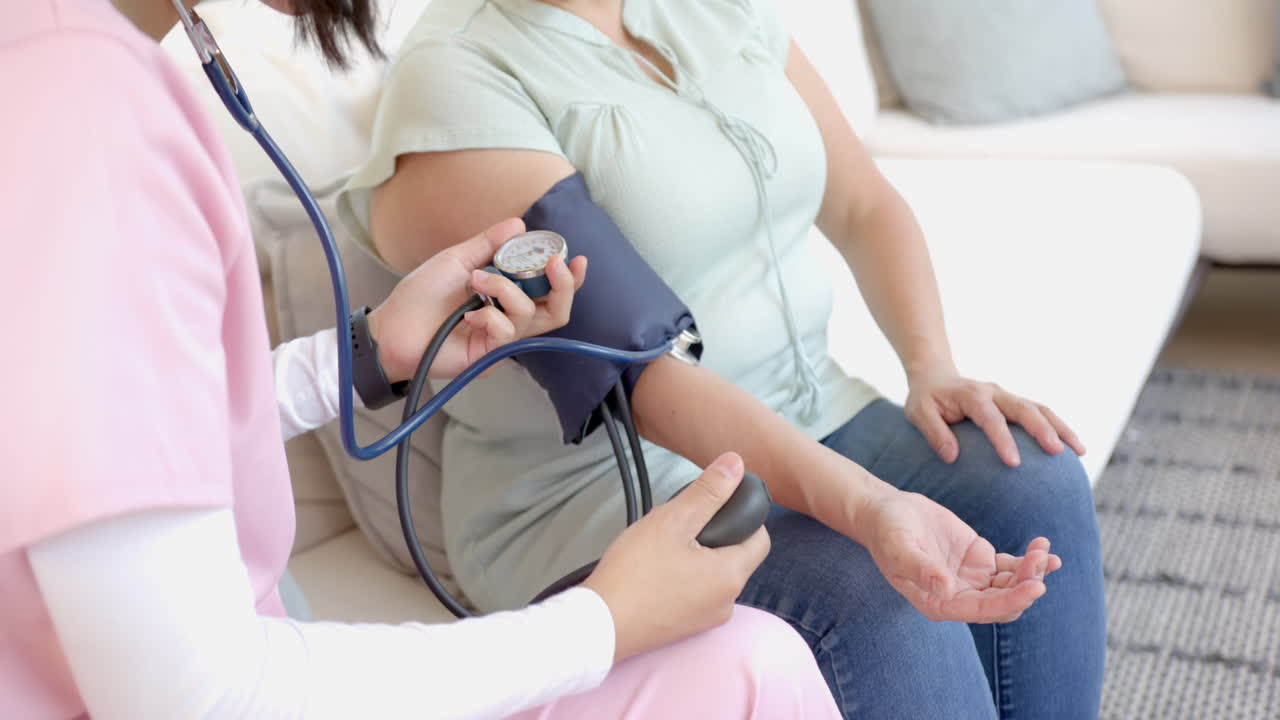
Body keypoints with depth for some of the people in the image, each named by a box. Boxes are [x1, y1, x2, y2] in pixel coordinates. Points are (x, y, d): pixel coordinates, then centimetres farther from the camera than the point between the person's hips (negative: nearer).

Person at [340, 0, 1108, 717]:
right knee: (872, 604, -29)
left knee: (1038, 487, -16)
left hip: (811, 419, 7)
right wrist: (866, 507, -36)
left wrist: (934, 367, -6)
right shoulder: (456, 75, -16)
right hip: (607, 498, -6)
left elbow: (866, 206, 12)